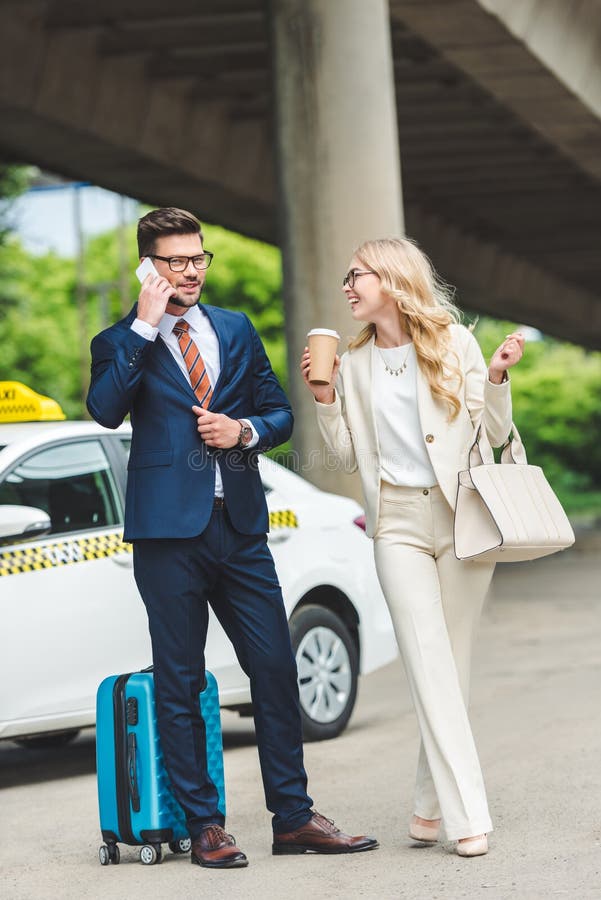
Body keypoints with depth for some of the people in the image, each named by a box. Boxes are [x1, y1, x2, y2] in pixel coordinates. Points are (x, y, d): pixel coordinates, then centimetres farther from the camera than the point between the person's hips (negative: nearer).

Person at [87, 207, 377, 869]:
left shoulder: (236, 330, 16)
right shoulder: (121, 343, 3)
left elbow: (280, 412, 19)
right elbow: (105, 410, -16)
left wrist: (245, 430, -3)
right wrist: (143, 325, -15)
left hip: (240, 524, 4)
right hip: (168, 529, -3)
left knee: (275, 668, 2)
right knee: (179, 683, 2)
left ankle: (293, 818, 10)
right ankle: (203, 826, 9)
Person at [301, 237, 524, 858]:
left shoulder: (454, 342, 3)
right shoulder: (352, 363, 12)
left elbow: (495, 434, 4)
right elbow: (349, 457, 14)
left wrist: (496, 377, -13)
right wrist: (324, 401, 1)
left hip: (460, 513, -1)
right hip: (397, 522, 1)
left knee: (452, 664, 0)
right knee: (430, 665, -10)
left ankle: (432, 806, 10)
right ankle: (467, 817, -12)